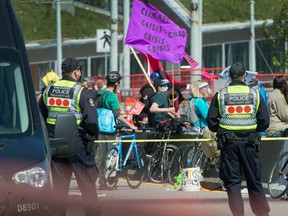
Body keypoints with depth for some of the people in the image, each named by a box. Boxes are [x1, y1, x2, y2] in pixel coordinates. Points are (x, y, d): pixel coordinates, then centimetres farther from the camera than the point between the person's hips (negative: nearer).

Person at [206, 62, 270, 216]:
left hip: (228, 143, -1)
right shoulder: (255, 95, 2)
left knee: (232, 181, 4)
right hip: (249, 142, 1)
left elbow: (211, 122, -2)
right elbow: (264, 122, 0)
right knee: (254, 180, 9)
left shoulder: (220, 95, 0)